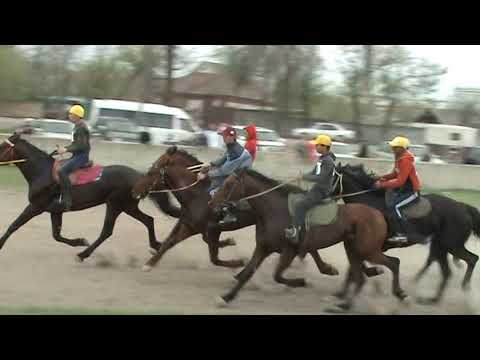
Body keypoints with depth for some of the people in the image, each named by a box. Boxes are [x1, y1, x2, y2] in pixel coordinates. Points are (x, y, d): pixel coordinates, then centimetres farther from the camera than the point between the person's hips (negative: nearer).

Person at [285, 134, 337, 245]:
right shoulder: (321, 159, 13)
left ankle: (296, 233, -32)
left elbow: (321, 178, -25)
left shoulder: (328, 161, -18)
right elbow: (314, 173, 22)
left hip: (322, 191, -11)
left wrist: (305, 177, -18)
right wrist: (302, 176, 8)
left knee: (300, 206, -25)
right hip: (318, 188, 11)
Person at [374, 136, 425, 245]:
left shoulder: (406, 161, -22)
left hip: (412, 192, -11)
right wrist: (383, 178, 1)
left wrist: (382, 184, -25)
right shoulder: (400, 158, 8)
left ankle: (402, 234, -23)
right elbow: (395, 174, 18)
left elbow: (400, 181, -25)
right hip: (403, 190, 11)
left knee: (392, 206, -26)